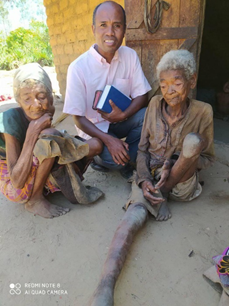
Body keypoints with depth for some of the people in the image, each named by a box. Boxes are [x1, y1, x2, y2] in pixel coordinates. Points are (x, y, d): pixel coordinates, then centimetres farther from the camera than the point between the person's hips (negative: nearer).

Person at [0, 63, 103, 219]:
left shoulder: (46, 112, -10)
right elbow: (18, 181, -30)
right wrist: (33, 132, -34)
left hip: (36, 174, 6)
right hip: (13, 186, -5)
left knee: (95, 145, -6)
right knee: (49, 135, -32)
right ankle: (35, 200, -15)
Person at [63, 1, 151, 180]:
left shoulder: (130, 56, -7)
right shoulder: (78, 67, -18)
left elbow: (142, 96, -5)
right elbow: (78, 117, -16)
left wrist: (123, 115, -26)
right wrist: (107, 139, -31)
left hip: (120, 120, 4)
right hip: (94, 128, -3)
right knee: (113, 158, -29)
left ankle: (126, 161, -3)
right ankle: (102, 161, 10)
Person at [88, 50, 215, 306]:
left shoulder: (202, 112, -3)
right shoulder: (155, 104, 1)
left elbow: (208, 158, 3)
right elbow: (143, 149, 3)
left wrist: (174, 165, -17)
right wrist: (144, 180, -16)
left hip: (181, 180, 0)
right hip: (150, 175, 1)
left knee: (193, 140, -29)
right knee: (135, 216, -31)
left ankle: (162, 194, -14)